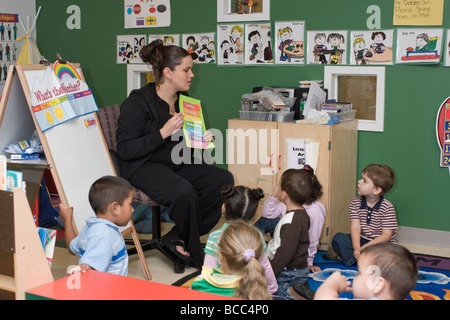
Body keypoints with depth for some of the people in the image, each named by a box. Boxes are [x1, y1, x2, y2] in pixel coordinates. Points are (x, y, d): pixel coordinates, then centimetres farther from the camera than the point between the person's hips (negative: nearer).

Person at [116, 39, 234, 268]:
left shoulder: (184, 101, 9)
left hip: (178, 164, 8)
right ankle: (194, 253, -10)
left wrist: (201, 139, -1)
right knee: (183, 190, -36)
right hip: (144, 167, -7)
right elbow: (125, 150, -18)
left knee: (224, 180, -15)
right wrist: (163, 133, -23)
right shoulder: (138, 102, -13)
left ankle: (177, 239, -8)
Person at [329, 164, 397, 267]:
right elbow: (355, 227, -12)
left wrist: (365, 247, -27)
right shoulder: (355, 203, -3)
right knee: (338, 238, -15)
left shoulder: (387, 207, -15)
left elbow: (386, 235, -18)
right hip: (362, 241, 4)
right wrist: (356, 249, -28)